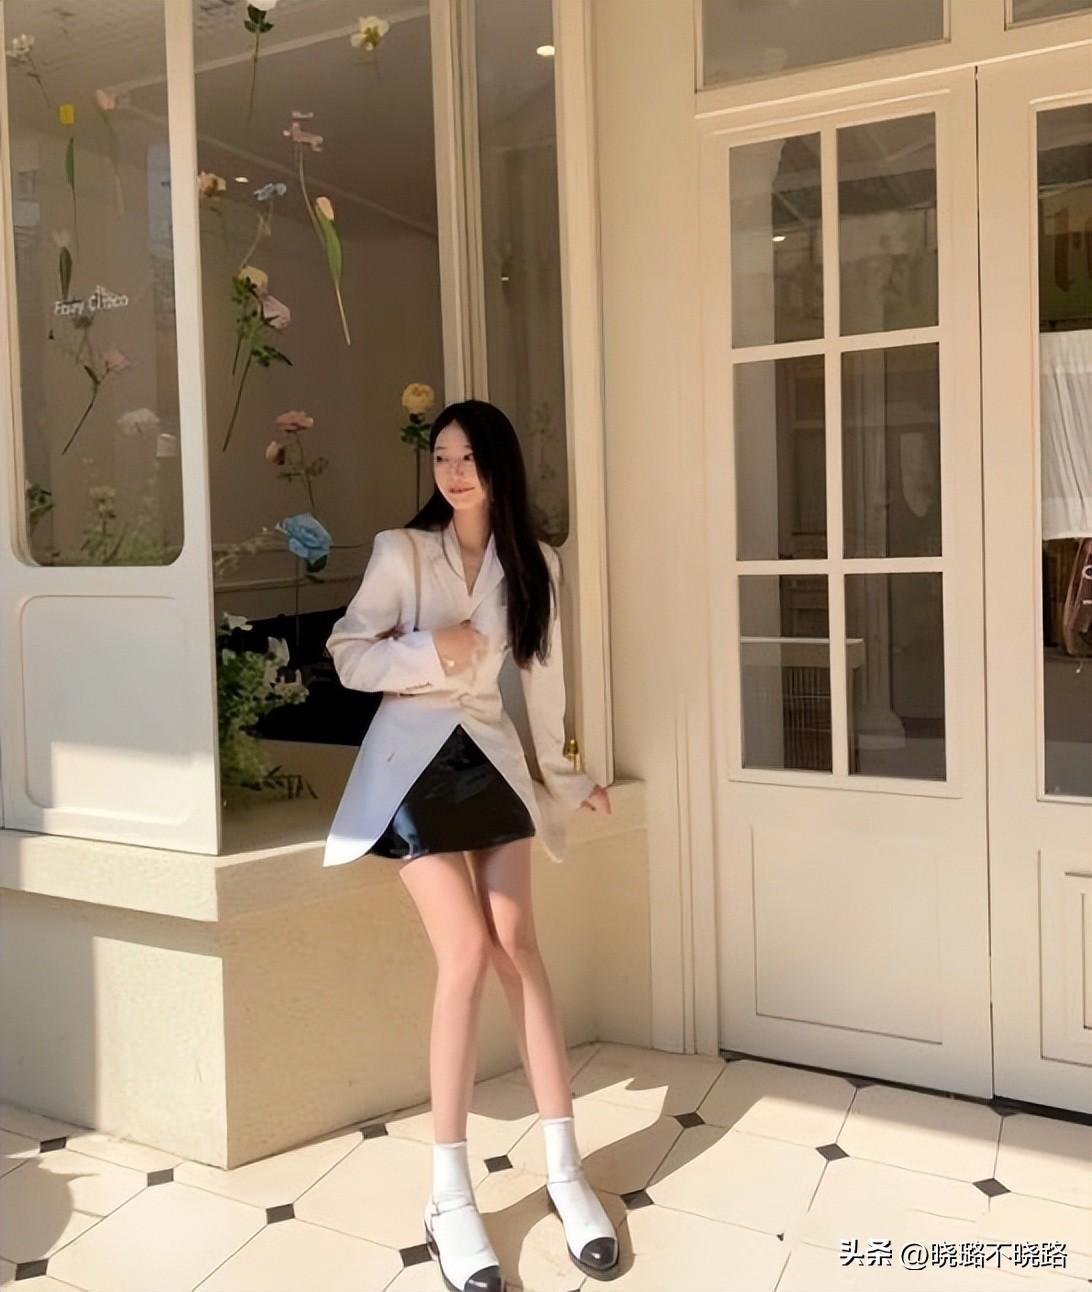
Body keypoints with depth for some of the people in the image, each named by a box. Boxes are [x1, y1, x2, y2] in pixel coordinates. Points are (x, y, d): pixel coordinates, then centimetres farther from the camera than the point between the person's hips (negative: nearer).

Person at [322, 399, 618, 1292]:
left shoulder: (534, 562, 6)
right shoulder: (402, 551, -3)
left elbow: (542, 677, 13)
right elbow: (348, 654, -4)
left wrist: (565, 775, 18)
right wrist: (428, 652, -20)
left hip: (495, 765, 3)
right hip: (417, 765, -3)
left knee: (518, 949, 0)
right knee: (468, 954, -11)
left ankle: (565, 1170, 10)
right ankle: (451, 1198, 0)